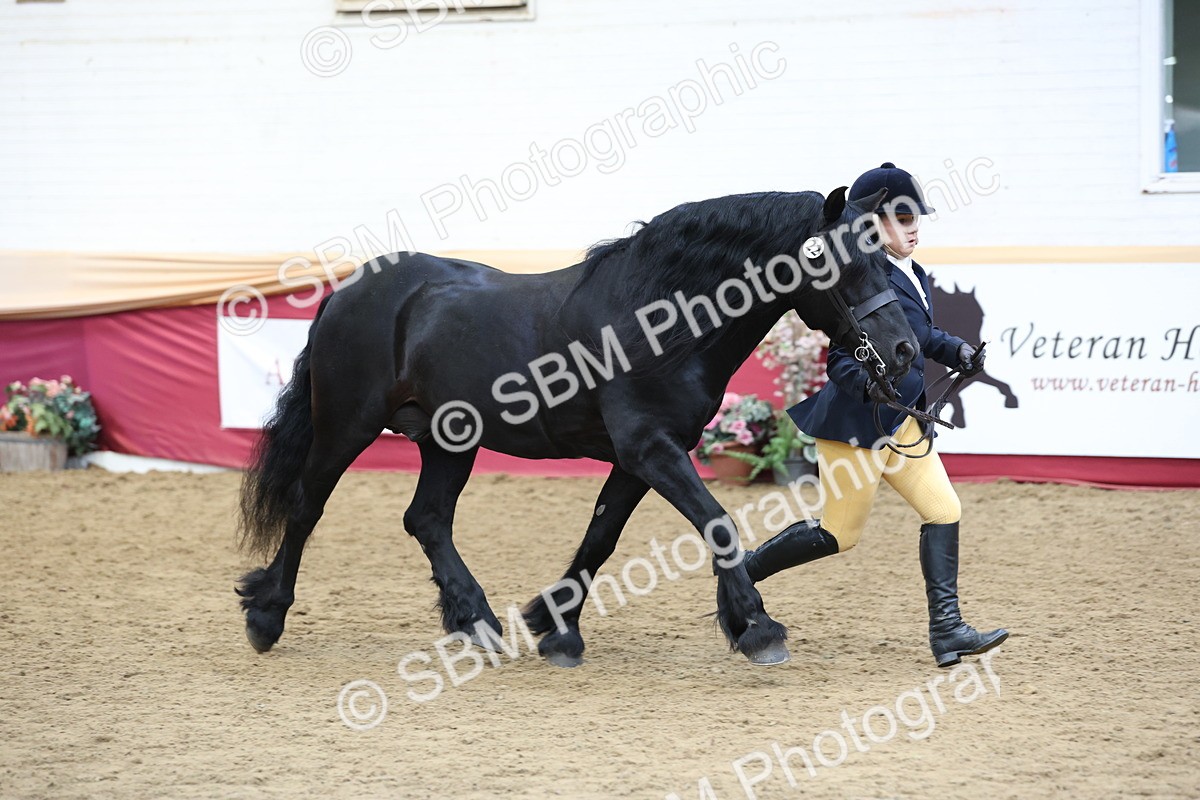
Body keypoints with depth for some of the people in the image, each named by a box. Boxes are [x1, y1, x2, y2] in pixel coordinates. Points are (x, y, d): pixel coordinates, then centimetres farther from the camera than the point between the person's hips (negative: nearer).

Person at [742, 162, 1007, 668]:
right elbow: (840, 357, -22)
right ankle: (742, 569, 21)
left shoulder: (910, 275, 10)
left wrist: (958, 352, 8)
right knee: (839, 534, 1)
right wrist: (868, 385, -39)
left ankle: (946, 631, 0)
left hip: (900, 421, 9)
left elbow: (922, 337, 25)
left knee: (944, 511, -1)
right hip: (856, 422, -9)